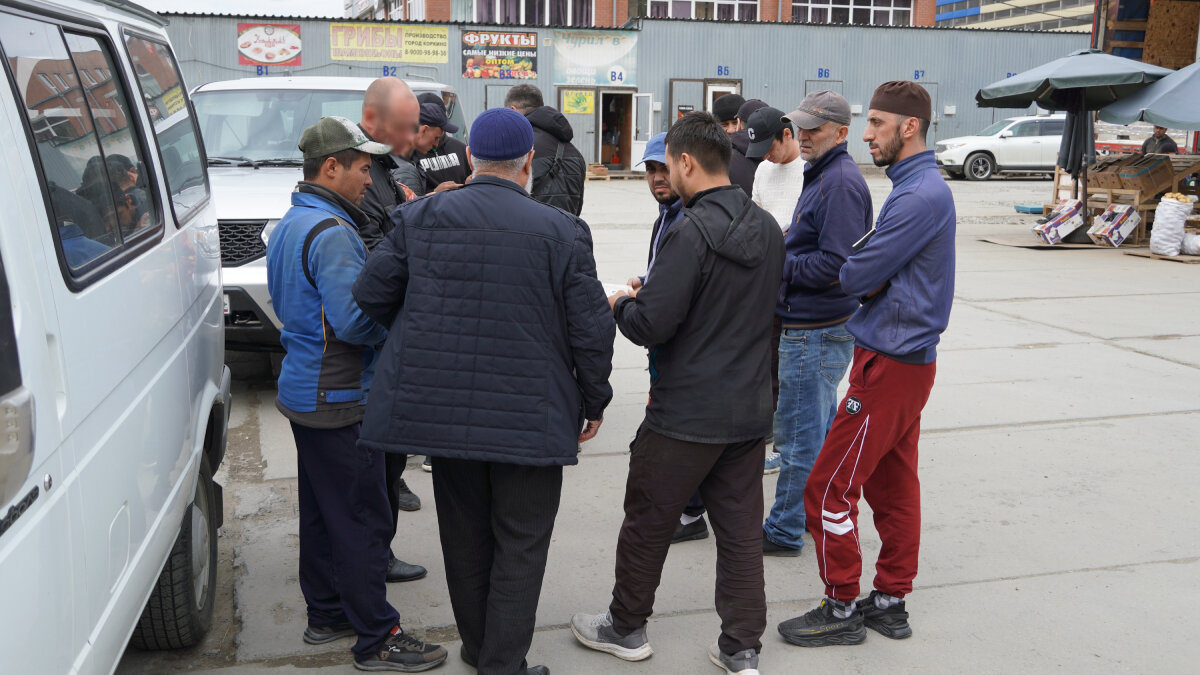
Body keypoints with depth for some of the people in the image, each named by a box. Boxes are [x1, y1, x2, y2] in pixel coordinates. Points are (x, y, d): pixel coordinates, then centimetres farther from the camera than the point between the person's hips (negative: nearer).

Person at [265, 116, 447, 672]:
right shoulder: (331, 231, -20)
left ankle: (326, 614, 31)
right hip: (338, 399, -11)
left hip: (304, 390, 11)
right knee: (362, 520, -3)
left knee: (322, 510, 19)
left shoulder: (291, 224, 14)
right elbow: (354, 319, -27)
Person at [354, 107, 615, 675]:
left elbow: (371, 296, 3)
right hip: (530, 415, -3)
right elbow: (591, 330, -7)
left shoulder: (419, 218, -2)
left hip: (440, 407, 4)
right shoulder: (561, 231, -9)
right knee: (520, 545, 11)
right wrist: (594, 400, 7)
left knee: (464, 536, 20)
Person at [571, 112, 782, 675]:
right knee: (740, 530, 14)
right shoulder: (768, 228, 5)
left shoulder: (690, 231, -20)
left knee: (647, 522, 12)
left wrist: (620, 303, 0)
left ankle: (626, 629, 29)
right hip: (751, 410, 7)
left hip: (685, 414, -7)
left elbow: (651, 324, -23)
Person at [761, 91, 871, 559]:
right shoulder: (822, 175, 15)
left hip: (814, 332, -11)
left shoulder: (841, 182, -17)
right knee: (822, 427, 20)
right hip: (818, 326, 11)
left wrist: (777, 264, -15)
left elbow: (835, 265, -24)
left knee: (799, 436, 0)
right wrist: (783, 250, 3)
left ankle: (784, 531, 11)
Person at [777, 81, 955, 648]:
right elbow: (877, 268, 13)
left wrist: (849, 272, 2)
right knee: (893, 486, 16)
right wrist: (864, 276, -6)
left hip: (890, 366, -10)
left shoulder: (921, 196, -20)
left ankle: (842, 609, 10)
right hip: (903, 358, 10)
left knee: (829, 488, -2)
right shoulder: (919, 186, 13)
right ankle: (890, 601, 27)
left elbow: (856, 276, -18)